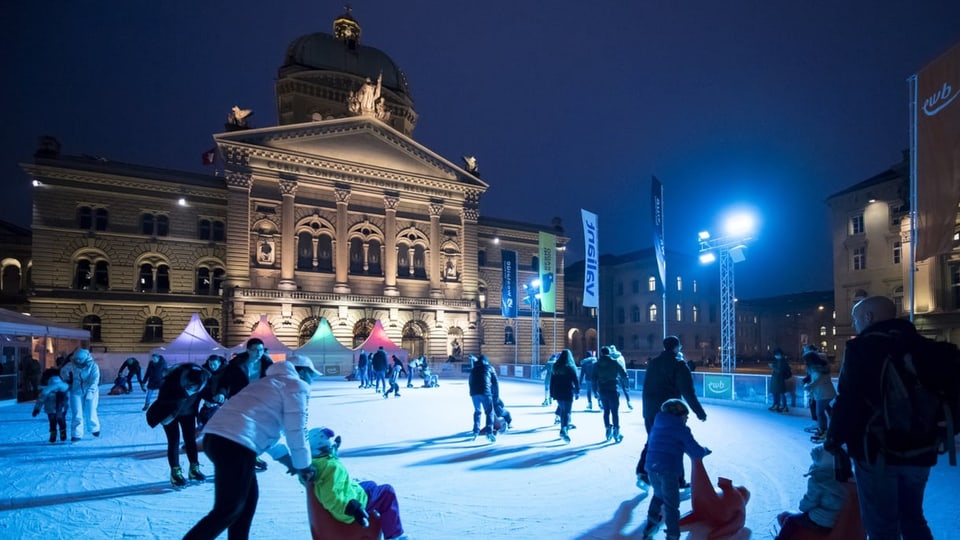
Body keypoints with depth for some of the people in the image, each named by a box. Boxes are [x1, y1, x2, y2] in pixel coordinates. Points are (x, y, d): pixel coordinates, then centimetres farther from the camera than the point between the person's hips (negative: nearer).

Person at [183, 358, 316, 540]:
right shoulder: (296, 385, 4)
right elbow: (296, 430, -1)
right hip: (235, 443, -10)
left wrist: (289, 459, 36)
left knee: (249, 497, 19)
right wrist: (303, 466, 12)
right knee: (228, 510, -2)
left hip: (216, 436, 10)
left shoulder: (271, 383, 31)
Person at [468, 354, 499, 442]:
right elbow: (495, 383, 12)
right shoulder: (489, 368, 15)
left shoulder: (473, 369, 26)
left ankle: (476, 431, 22)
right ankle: (489, 432, -12)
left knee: (477, 411, 22)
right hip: (485, 392, -4)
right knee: (489, 412, 1)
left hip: (474, 392, 4)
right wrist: (496, 396, 17)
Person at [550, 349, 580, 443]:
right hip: (568, 393, -5)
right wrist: (577, 392, 3)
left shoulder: (555, 367, 6)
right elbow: (576, 381, -6)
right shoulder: (571, 368, -7)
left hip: (558, 393, 5)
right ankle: (564, 429, -24)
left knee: (562, 410, 18)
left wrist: (552, 393, 15)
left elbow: (552, 381, 9)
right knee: (567, 412, -5)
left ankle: (564, 429, 24)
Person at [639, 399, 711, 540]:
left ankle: (650, 524, 33)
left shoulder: (656, 426, 16)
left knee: (659, 495, 28)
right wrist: (705, 451, 17)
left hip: (651, 468, 6)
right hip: (668, 471, -6)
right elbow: (696, 452, -6)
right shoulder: (681, 429, -4)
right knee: (671, 505, 6)